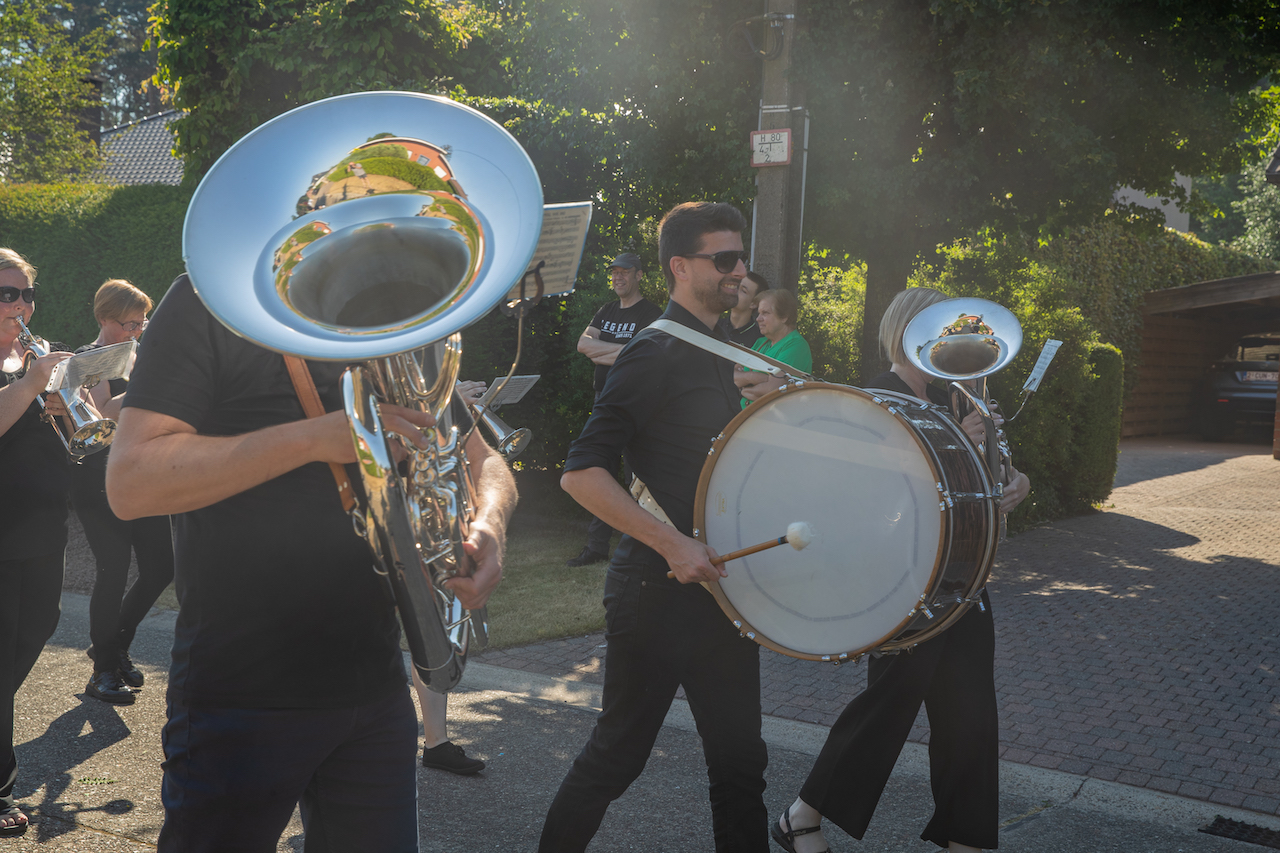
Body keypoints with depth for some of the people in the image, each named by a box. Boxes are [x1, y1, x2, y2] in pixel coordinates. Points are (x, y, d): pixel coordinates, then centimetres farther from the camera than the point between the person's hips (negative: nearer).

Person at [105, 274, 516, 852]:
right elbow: (130, 483, -17)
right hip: (242, 693, -5)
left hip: (376, 689, 6)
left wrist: (487, 522, -12)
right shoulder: (210, 299, -7)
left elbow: (483, 460, 12)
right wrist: (316, 436, -26)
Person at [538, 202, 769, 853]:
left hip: (716, 587, 8)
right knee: (618, 754, 5)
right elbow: (581, 473, -22)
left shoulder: (717, 354, 13)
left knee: (739, 757, 13)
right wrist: (673, 544, -25)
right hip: (656, 593, -8)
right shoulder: (656, 352, -15)